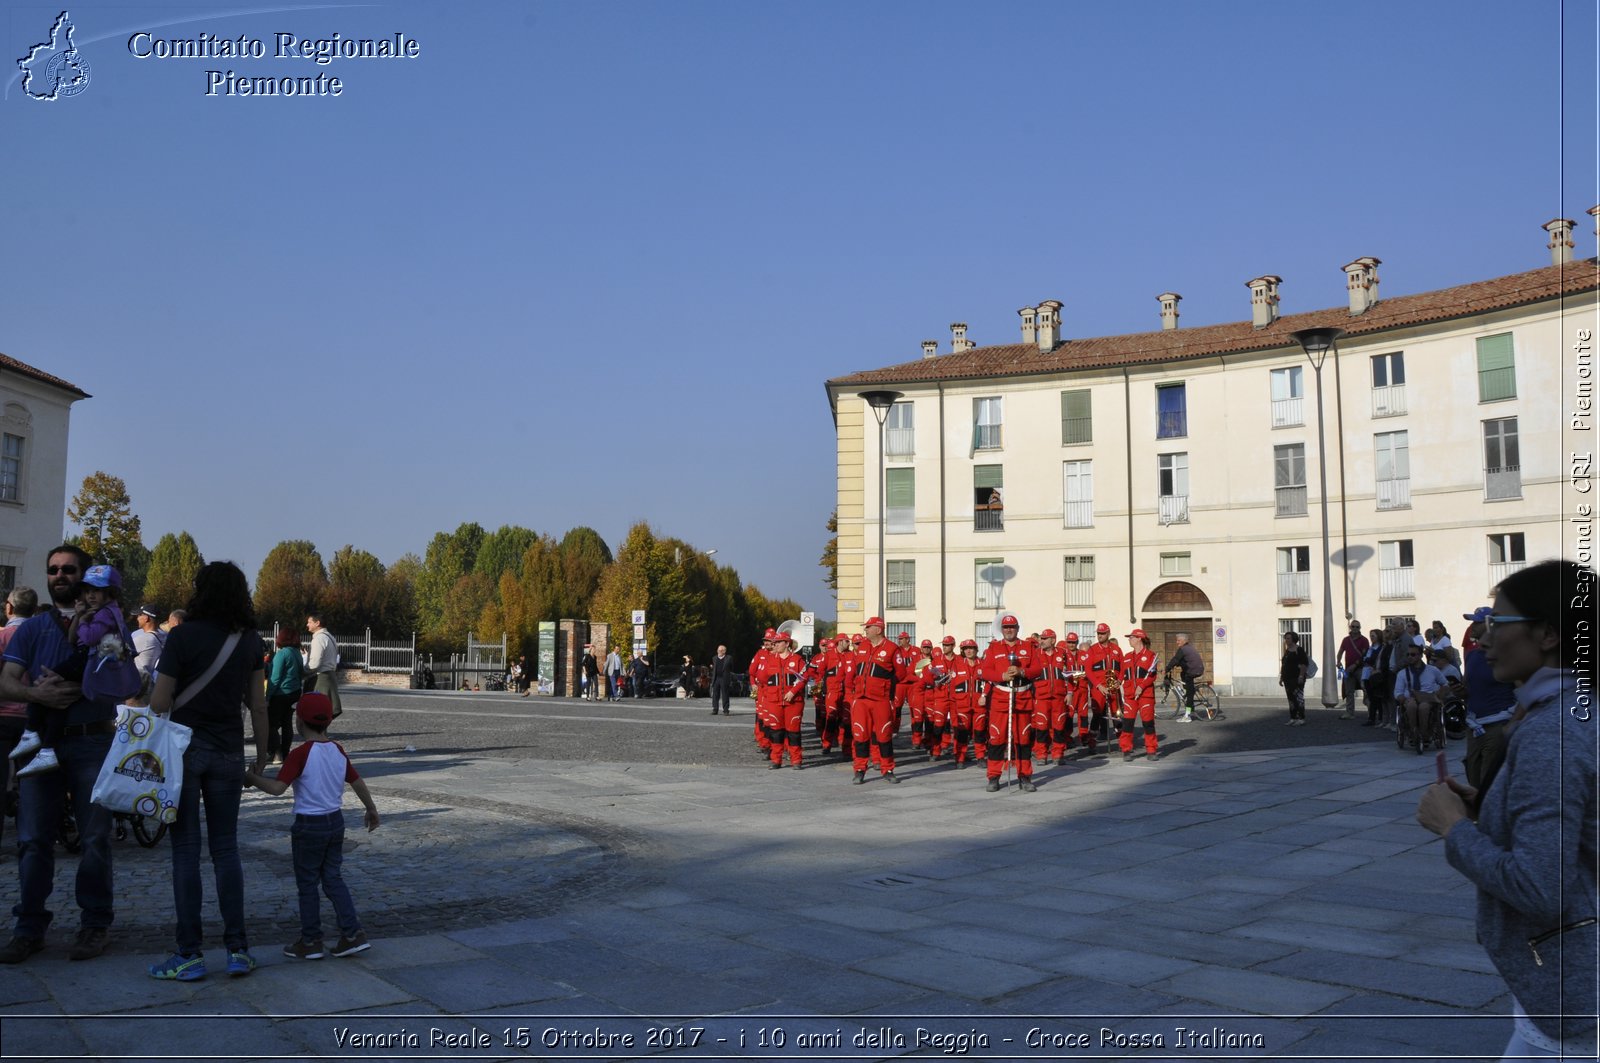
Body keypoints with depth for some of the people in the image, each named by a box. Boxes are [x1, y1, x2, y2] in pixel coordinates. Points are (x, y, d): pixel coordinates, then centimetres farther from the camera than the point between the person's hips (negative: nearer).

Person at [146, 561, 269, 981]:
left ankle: (189, 954, 6)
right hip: (229, 753, 4)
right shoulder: (251, 641, 3)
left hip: (184, 749, -3)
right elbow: (258, 706, 5)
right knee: (226, 848, 10)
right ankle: (238, 949, 10)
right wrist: (262, 755, 13)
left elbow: (160, 702, -11)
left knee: (186, 849, 3)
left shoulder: (183, 636, -9)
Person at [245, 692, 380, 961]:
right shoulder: (338, 750, 4)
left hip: (309, 826, -6)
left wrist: (251, 778, -10)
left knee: (307, 885, 7)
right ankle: (352, 934, 9)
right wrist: (371, 810, 24)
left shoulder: (301, 753, -16)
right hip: (336, 821, 6)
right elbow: (358, 782, 12)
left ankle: (310, 942, 15)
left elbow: (278, 788, -23)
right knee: (333, 879, 14)